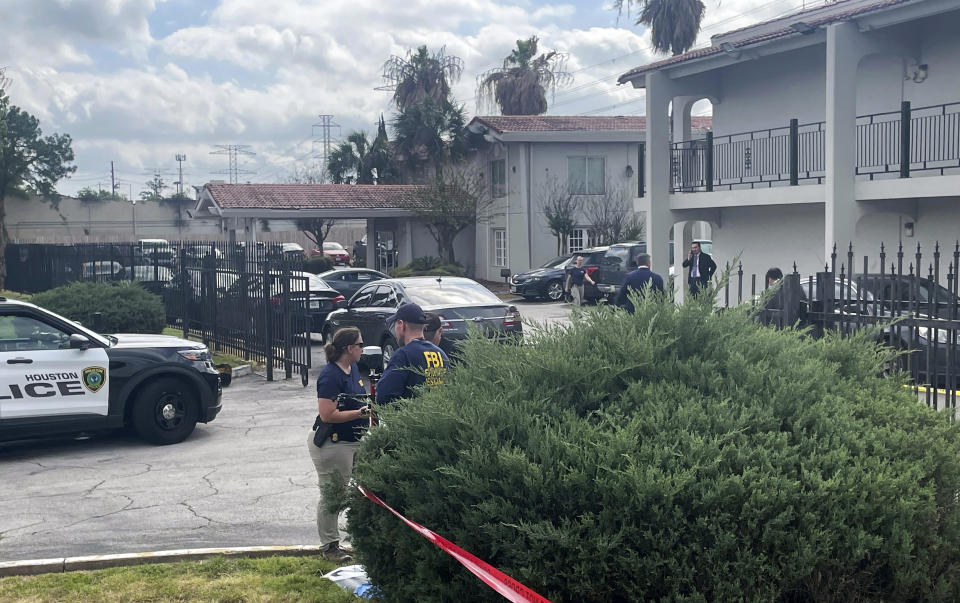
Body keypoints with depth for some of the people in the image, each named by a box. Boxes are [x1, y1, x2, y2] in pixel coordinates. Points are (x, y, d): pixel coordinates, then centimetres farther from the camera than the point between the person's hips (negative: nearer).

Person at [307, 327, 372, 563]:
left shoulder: (353, 369, 9)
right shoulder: (330, 376, -20)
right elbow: (327, 415, -25)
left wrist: (371, 404, 9)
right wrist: (361, 413, -23)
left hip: (354, 441, 9)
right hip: (332, 444, -9)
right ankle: (329, 545, 13)